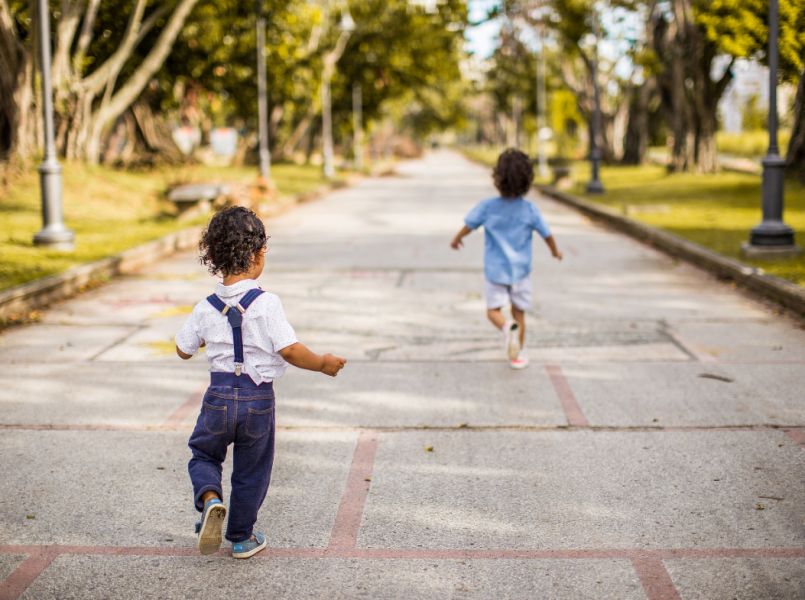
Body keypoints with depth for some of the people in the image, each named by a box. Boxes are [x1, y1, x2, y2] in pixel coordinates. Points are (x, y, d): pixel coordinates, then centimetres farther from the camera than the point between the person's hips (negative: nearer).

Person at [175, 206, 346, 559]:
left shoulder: (206, 308, -4)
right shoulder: (266, 304, -16)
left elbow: (183, 350, 8)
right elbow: (290, 351, -19)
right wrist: (323, 364, -2)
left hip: (219, 396, 2)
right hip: (258, 399, -2)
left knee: (203, 454, 23)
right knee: (251, 471, 15)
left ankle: (209, 498, -7)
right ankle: (242, 538, 27)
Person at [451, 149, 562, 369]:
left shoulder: (486, 207, -12)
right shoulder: (529, 209, -10)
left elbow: (468, 226, 0)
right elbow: (547, 234, -1)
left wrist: (456, 239, 22)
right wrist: (555, 251, 20)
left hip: (495, 270, -1)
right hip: (520, 270, 1)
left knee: (493, 310, 8)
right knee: (519, 313, 12)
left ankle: (507, 327, -24)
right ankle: (517, 356, 16)